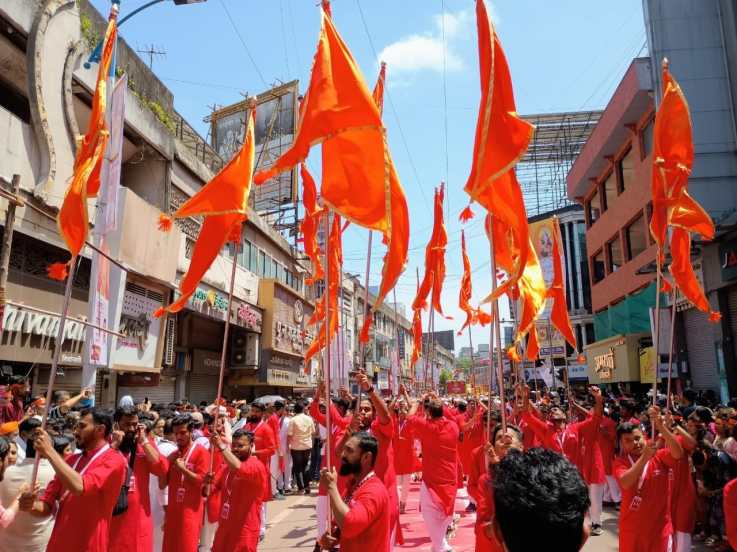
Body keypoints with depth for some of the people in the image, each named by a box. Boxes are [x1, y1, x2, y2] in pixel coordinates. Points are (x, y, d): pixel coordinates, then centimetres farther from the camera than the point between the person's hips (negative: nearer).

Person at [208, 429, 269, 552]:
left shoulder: (256, 466, -17)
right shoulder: (227, 466, 6)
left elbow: (239, 469, -38)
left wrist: (221, 446, -33)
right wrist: (208, 481, -15)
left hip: (244, 531, -7)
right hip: (224, 529, 7)